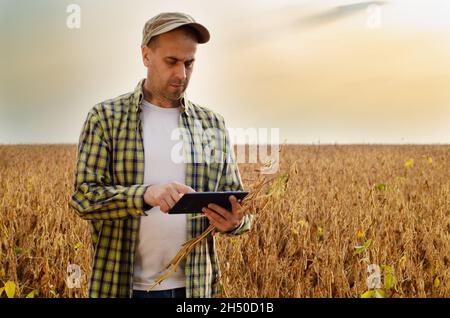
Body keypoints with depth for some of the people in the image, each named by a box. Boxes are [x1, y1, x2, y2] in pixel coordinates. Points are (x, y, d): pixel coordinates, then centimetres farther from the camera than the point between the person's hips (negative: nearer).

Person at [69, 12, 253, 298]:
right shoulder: (105, 117, -2)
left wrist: (236, 221, -16)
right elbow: (84, 196, -9)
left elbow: (236, 202, 8)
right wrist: (146, 194, -26)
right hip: (122, 285, -2)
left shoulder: (214, 125, 6)